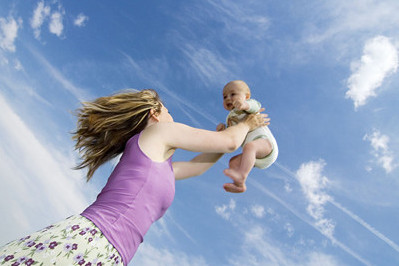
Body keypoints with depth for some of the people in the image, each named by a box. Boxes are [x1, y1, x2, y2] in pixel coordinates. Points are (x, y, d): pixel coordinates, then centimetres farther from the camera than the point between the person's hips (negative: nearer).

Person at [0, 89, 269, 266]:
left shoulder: (160, 165, 28)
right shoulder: (159, 131, 4)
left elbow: (196, 166, 44)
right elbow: (230, 141, 8)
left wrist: (236, 134, 52)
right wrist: (247, 124, 30)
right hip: (86, 243, -9)